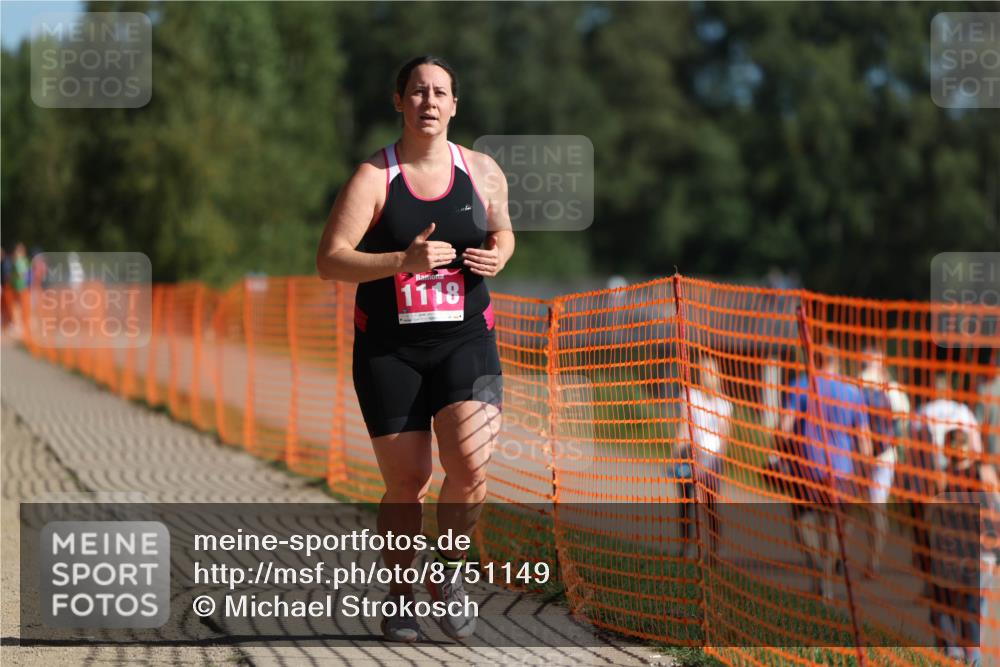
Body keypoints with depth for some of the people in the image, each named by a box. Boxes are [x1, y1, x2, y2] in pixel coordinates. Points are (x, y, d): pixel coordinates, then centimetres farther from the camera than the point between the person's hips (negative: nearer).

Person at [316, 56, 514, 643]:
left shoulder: (483, 172, 4)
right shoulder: (373, 178, -6)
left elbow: (501, 229, 23)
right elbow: (329, 261, -13)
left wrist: (499, 256, -1)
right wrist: (404, 260, -26)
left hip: (466, 339, 2)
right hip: (389, 347, -1)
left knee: (470, 466, -19)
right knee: (407, 481, 0)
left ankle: (447, 573, 7)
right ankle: (400, 596, 22)